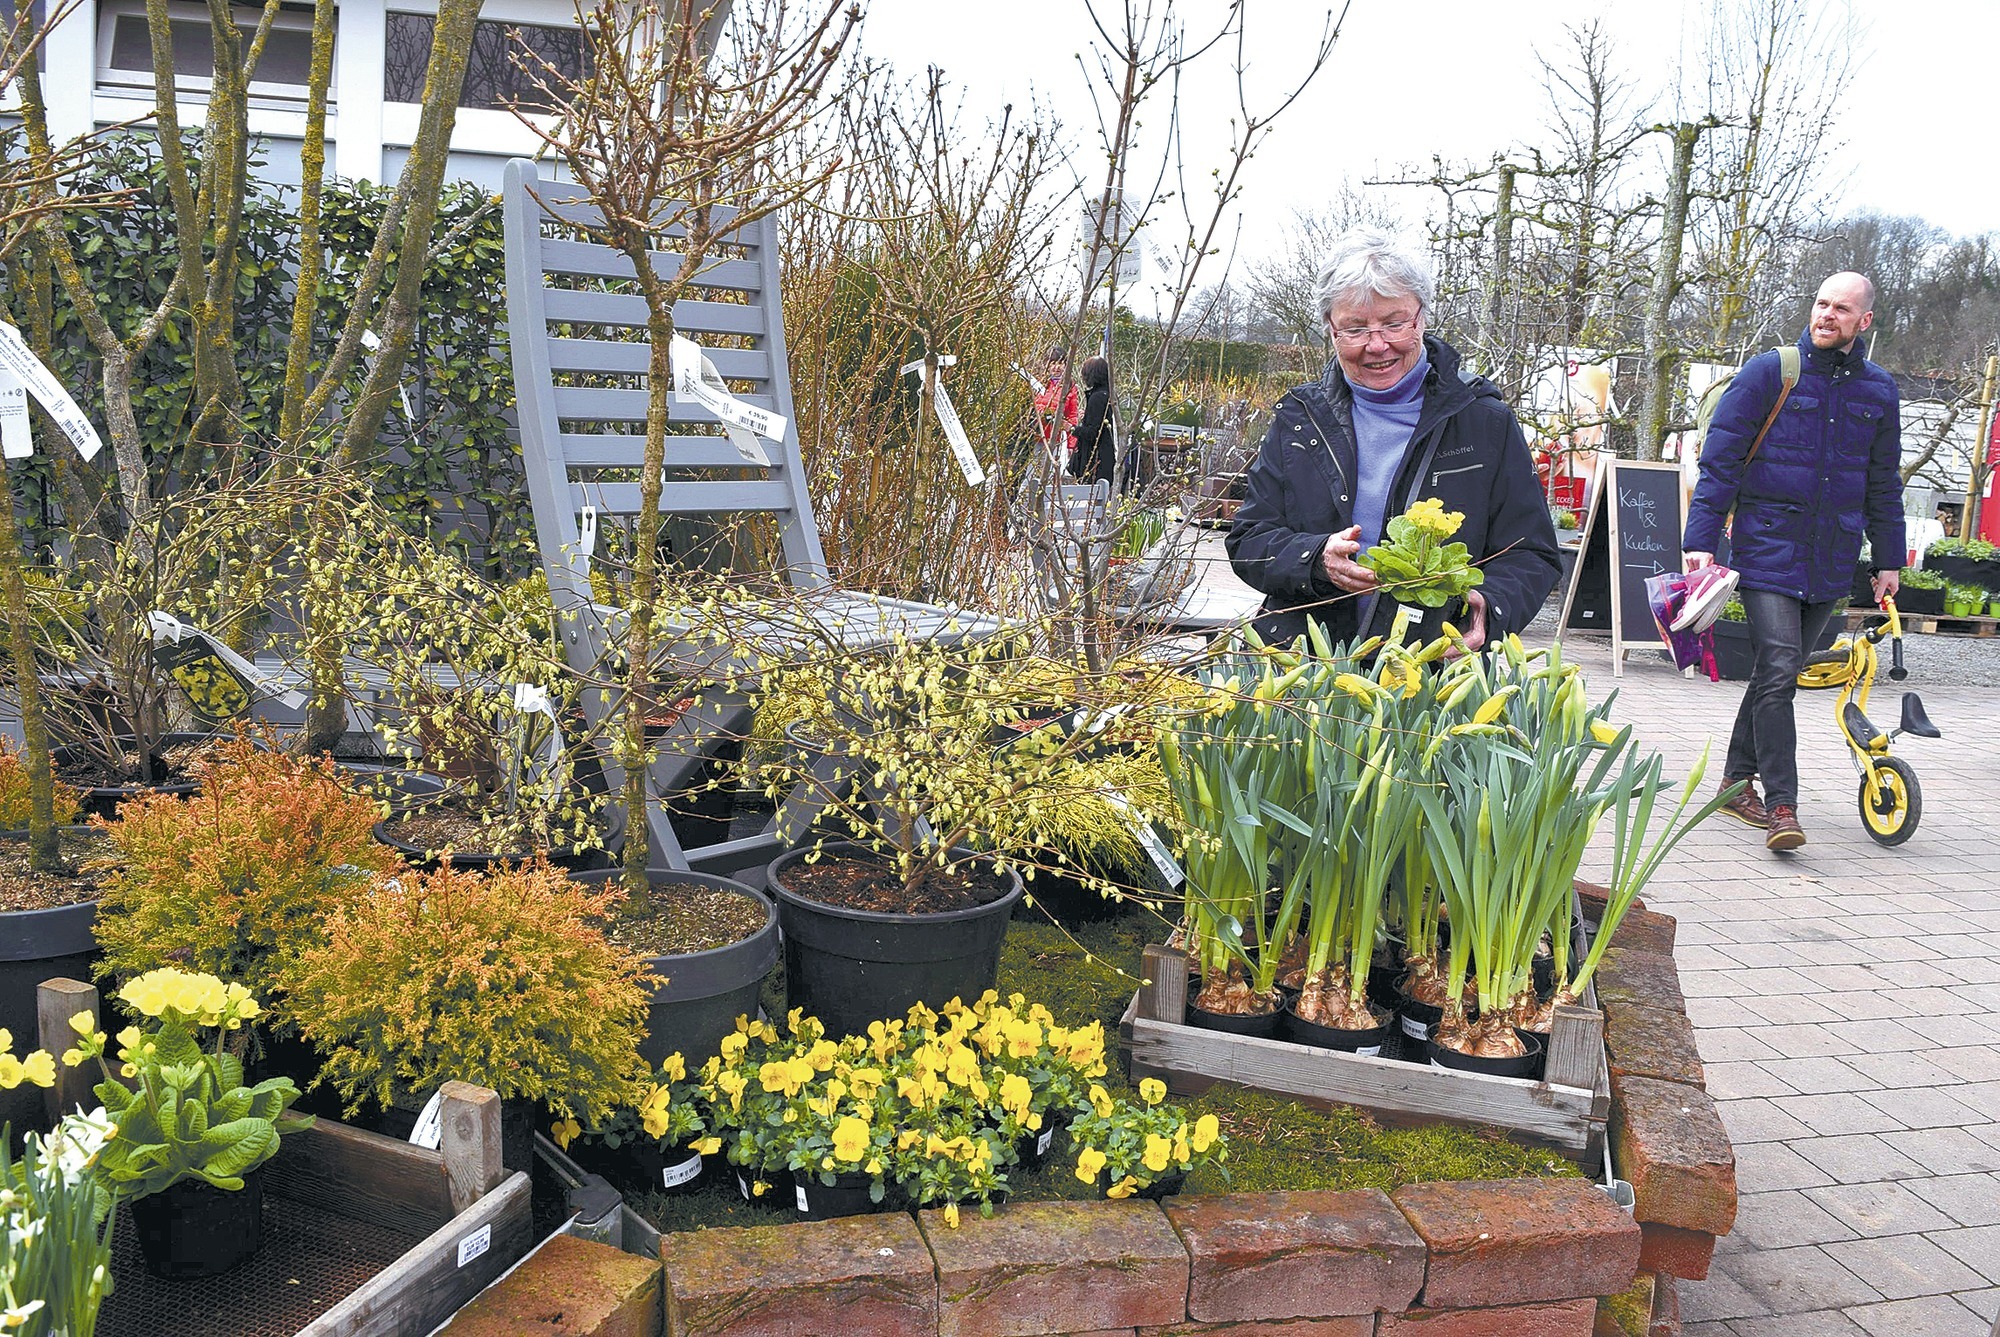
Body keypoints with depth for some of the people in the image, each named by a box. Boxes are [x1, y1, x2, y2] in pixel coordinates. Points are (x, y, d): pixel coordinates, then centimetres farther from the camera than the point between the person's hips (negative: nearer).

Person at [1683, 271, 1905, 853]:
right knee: (1778, 672, -14)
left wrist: (1888, 559, 19)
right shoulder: (1769, 373, -3)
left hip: (1831, 561, 5)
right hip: (1767, 549, -4)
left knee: (1778, 673, 12)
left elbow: (1884, 483, 20)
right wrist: (1700, 538, -12)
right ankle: (1782, 805, -11)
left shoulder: (1878, 390, 11)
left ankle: (1738, 778, 26)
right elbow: (1719, 458, -4)